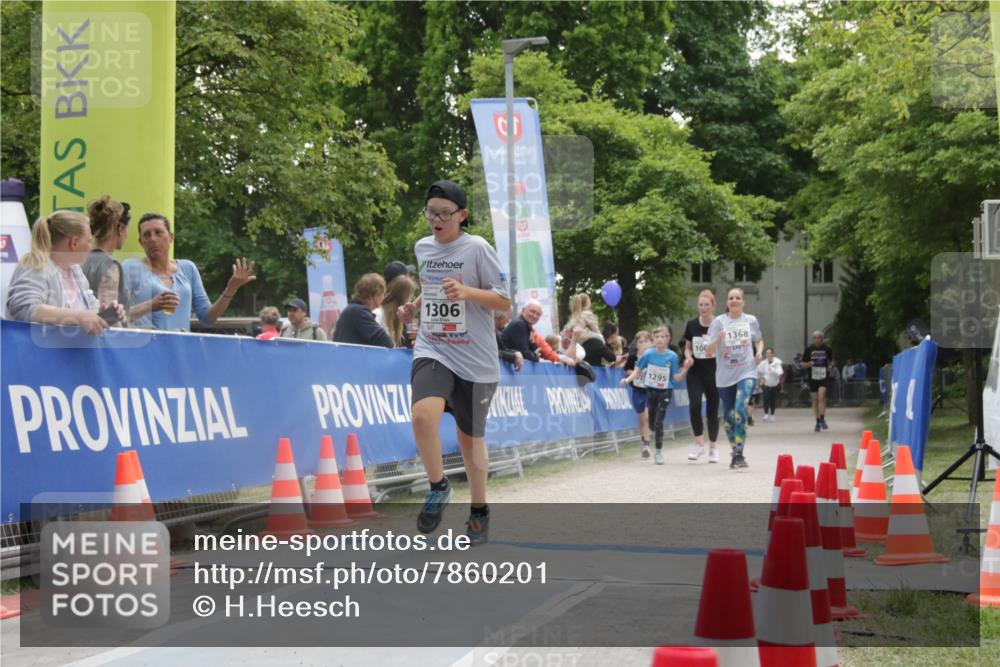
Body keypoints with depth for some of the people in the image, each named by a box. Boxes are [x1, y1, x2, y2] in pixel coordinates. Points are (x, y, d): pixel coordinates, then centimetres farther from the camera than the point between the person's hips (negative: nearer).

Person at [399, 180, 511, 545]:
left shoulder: (477, 248, -9)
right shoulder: (423, 248, 7)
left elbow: (504, 301, -10)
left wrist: (466, 292, -26)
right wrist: (415, 306, 7)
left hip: (475, 360, -3)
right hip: (432, 351, 3)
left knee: (470, 436, 9)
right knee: (423, 415, -24)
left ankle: (479, 512, 29)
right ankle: (438, 487, -1)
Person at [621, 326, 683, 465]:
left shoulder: (672, 356, -12)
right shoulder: (648, 354, -9)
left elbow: (676, 378, -8)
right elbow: (638, 370, 0)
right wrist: (628, 379, -15)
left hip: (665, 392, -2)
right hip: (651, 390, 2)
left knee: (658, 422, -8)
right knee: (651, 423, 11)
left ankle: (659, 452, 2)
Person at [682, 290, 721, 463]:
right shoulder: (691, 325, 1)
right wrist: (688, 356, -8)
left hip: (714, 373, -1)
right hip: (695, 372, 1)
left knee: (712, 410, 6)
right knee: (694, 405, -17)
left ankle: (713, 447, 23)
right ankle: (699, 443, -1)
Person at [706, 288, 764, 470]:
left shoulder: (751, 321, 3)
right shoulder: (719, 322, -2)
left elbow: (759, 340, 21)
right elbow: (709, 351, -6)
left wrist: (759, 352, 0)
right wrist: (718, 340, -26)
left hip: (746, 373, -1)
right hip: (725, 376, 1)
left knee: (740, 410, -20)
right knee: (728, 415, 9)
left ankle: (738, 454, -17)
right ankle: (736, 452, 28)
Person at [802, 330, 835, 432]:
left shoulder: (827, 349, 3)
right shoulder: (809, 349, 3)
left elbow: (831, 361, 17)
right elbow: (803, 364, 9)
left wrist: (831, 366, -4)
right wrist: (809, 364, -12)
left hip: (824, 377, -2)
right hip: (812, 377, 2)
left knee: (821, 396, -20)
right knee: (814, 399, 5)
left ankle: (822, 419, -15)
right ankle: (818, 422, 14)